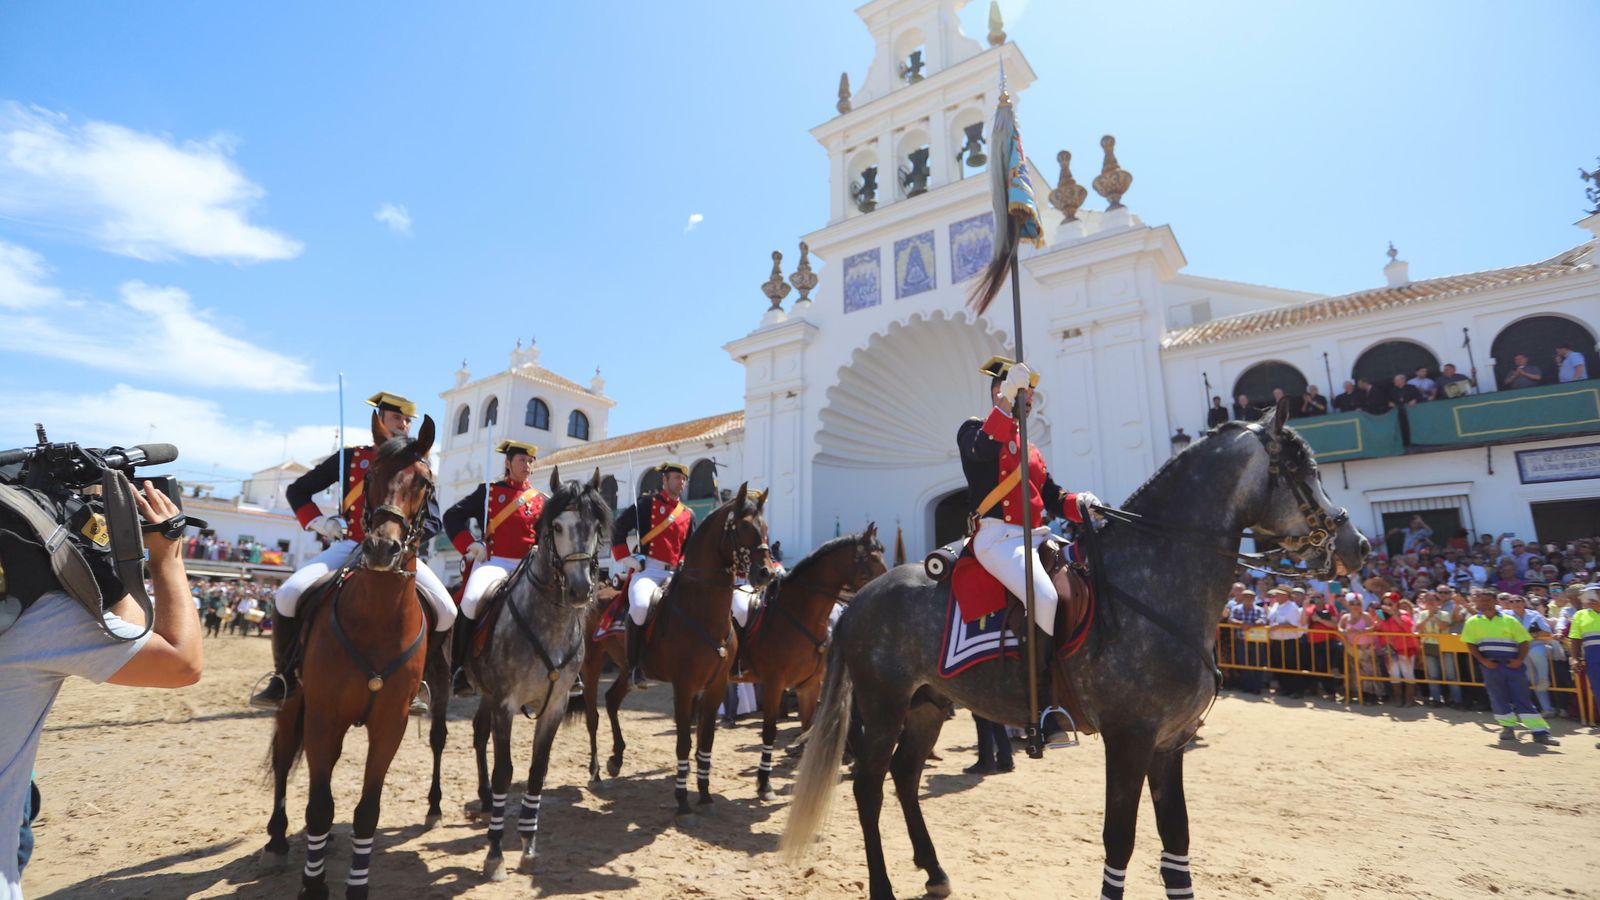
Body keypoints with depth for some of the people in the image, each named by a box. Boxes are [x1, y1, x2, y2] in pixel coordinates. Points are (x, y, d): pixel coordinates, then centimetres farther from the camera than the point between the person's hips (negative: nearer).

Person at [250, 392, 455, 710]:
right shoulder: (351, 457, 8)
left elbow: (433, 521, 7)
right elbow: (298, 490, 12)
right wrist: (318, 521, -5)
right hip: (350, 546, 0)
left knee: (446, 613, -16)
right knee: (288, 596, -23)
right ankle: (285, 679, 0)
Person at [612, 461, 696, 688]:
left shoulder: (688, 514, 17)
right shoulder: (646, 504, 4)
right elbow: (618, 529, 0)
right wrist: (626, 558, -7)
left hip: (675, 573, 6)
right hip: (648, 568, -5)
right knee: (640, 605, -33)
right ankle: (634, 667, -18)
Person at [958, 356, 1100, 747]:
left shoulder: (1031, 449, 27)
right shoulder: (973, 430, 6)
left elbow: (1051, 497, 21)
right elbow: (983, 448, -19)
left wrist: (1079, 503, 0)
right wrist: (1008, 400, -23)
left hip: (1037, 537, 9)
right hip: (998, 537, -8)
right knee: (1045, 596, -30)